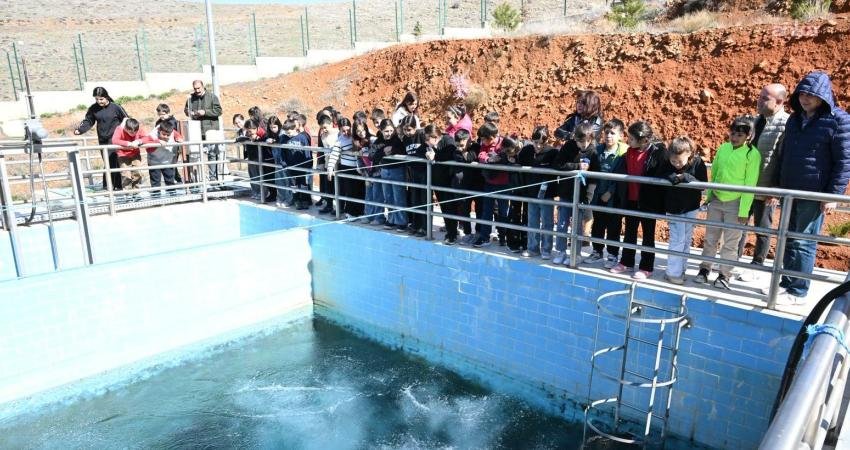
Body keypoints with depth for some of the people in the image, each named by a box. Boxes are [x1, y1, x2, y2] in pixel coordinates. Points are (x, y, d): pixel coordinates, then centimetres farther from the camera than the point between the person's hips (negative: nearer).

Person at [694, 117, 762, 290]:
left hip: (735, 203, -4)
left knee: (730, 243, 5)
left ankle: (724, 275, 16)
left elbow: (750, 184, -11)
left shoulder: (752, 154, -10)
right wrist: (708, 196, 12)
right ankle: (704, 269, 24)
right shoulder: (723, 148, 3)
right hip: (716, 200, 4)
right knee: (710, 238, 12)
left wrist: (744, 210, -13)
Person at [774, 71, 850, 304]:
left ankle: (798, 291, 8)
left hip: (815, 194, -6)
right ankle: (786, 282, 24)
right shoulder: (794, 119, 11)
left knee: (804, 242, -1)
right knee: (789, 239, 13)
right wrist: (777, 185, 16)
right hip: (789, 191, 6)